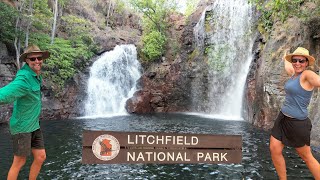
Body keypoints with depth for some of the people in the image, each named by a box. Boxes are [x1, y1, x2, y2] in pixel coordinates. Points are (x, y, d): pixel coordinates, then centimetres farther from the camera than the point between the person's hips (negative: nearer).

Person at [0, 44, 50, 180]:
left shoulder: (35, 75, 5)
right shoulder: (24, 79, -25)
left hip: (33, 125, 8)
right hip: (22, 126, -8)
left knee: (40, 157, 11)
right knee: (19, 162, 3)